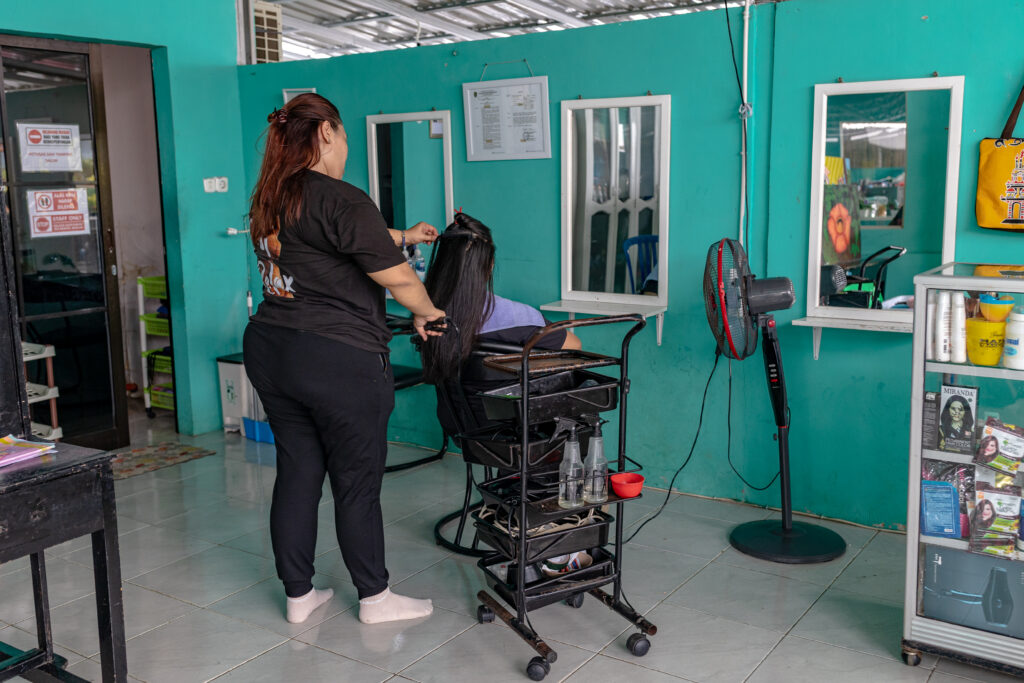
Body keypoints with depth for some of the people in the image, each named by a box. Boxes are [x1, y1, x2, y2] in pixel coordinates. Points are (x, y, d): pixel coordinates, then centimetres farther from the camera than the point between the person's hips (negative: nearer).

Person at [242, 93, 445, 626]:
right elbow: (398, 278, -17)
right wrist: (426, 313, 3)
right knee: (357, 482, 6)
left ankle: (299, 595, 26)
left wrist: (404, 235, 33)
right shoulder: (340, 200, -16)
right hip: (338, 361, -8)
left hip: (269, 349, 8)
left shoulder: (268, 199, 11)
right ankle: (375, 598, 21)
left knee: (296, 473, 15)